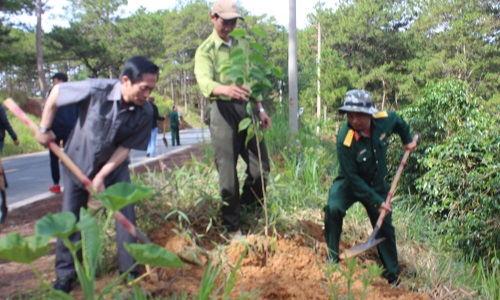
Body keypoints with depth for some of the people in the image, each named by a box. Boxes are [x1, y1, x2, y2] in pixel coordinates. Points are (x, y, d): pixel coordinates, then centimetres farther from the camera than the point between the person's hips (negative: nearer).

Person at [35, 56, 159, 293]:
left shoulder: (144, 113, -23)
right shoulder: (95, 90, -30)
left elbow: (126, 147, -15)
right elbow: (56, 92, -14)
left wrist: (102, 176, -19)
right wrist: (44, 129, -7)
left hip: (114, 165, 1)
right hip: (77, 161, -1)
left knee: (125, 212, -7)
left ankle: (129, 270, 9)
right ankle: (66, 275, 23)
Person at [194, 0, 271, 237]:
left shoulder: (241, 44, 15)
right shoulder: (205, 50, -3)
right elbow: (205, 82, -22)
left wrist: (260, 108, 14)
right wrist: (227, 89, -43)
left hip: (247, 107, 5)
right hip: (223, 110, -5)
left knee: (260, 167, 7)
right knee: (228, 172, -2)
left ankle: (248, 208, 31)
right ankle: (233, 228, 12)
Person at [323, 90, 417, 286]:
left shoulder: (385, 119, -20)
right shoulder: (345, 140, -32)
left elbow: (398, 121, 9)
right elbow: (353, 178, -26)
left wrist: (407, 140, 13)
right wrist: (377, 201, -24)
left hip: (377, 183, 4)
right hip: (349, 183, -4)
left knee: (385, 227, 7)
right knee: (333, 208, -30)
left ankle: (393, 275, 27)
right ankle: (333, 258, -10)